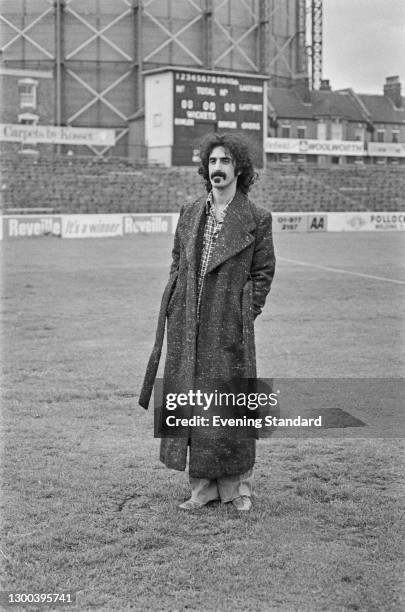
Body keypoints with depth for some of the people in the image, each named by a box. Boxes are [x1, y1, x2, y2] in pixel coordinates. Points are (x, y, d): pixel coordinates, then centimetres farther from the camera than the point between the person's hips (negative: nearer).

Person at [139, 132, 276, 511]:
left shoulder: (256, 219, -1)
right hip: (187, 326, 4)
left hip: (230, 329, -4)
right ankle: (202, 487, 16)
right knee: (191, 404, 5)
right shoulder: (189, 214, 11)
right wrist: (176, 307, 6)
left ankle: (237, 485, 16)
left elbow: (264, 271, 2)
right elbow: (177, 263, 16)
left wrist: (246, 313, -4)